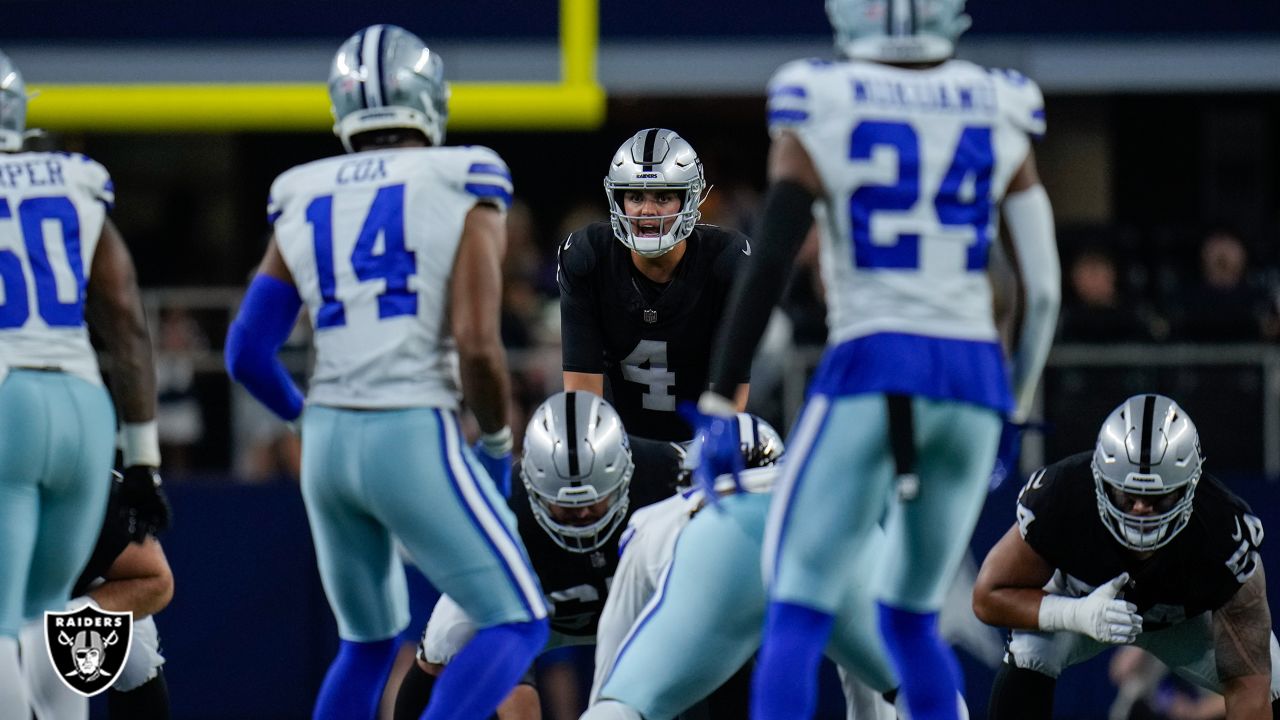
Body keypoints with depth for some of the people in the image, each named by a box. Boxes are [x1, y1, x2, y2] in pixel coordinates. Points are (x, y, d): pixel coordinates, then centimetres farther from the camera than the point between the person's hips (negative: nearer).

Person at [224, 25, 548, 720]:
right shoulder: (461, 193, -2)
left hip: (327, 445, 5)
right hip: (415, 438, -5)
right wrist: (496, 444, 5)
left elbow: (247, 354, 9)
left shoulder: (303, 204, 11)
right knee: (516, 625, 4)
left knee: (368, 641, 23)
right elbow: (477, 348, -12)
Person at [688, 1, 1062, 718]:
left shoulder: (821, 110, -1)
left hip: (871, 370, -4)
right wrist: (1013, 413, 22)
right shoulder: (1000, 115, 9)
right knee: (913, 619, 18)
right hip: (974, 379, 4)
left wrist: (719, 405, -4)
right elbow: (1043, 289, 10)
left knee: (797, 616, -3)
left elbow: (768, 268, -7)